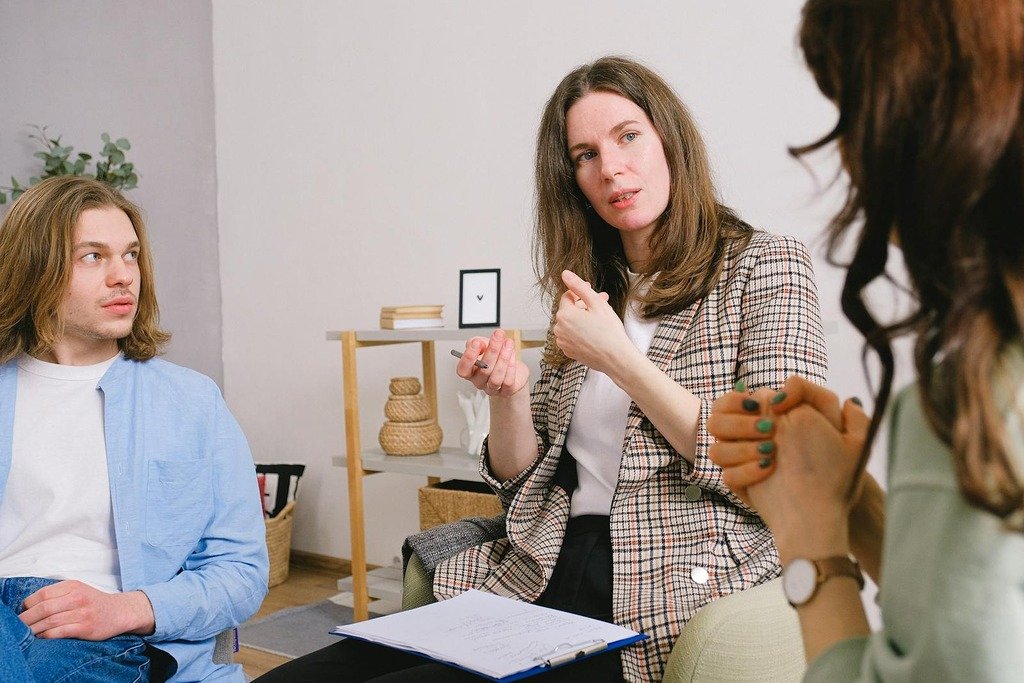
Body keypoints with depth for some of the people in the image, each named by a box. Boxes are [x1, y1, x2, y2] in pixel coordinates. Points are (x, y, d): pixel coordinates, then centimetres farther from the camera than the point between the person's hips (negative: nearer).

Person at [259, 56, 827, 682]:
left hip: (672, 599, -5)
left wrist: (618, 358, -14)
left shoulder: (764, 265, 1)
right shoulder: (591, 291, 15)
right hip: (545, 576, 5)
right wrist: (508, 397, -5)